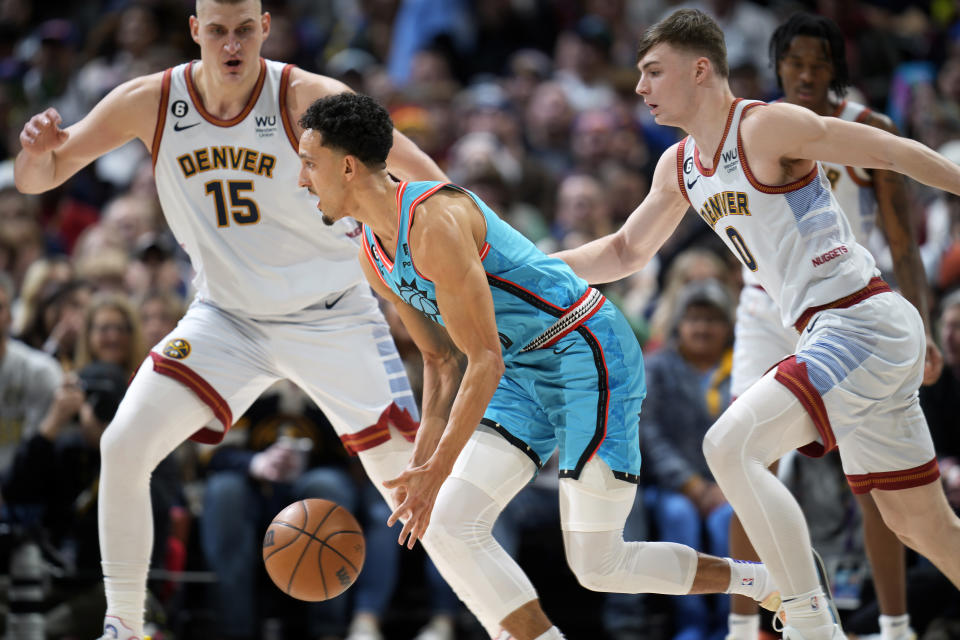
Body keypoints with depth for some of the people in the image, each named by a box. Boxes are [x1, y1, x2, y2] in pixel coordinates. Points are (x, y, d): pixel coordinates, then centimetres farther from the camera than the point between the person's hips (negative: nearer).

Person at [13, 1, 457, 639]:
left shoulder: (310, 100, -21)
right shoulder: (150, 102, -12)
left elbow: (428, 182, -15)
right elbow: (35, 180, -7)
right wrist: (38, 149, -30)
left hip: (333, 317, -2)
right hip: (226, 316, 2)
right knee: (124, 448, -13)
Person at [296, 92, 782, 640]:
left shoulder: (434, 222, -25)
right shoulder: (376, 255, 6)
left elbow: (486, 361, -25)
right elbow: (443, 361, 15)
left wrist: (439, 470, -26)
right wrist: (420, 465, 9)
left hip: (591, 354, -9)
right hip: (526, 374, 9)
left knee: (598, 566, -7)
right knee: (446, 527, -7)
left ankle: (761, 580, 13)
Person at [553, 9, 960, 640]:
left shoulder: (768, 127, -11)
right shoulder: (678, 167, 14)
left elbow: (894, 153, -9)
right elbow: (627, 251, 26)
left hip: (860, 323, -9)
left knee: (731, 446, -18)